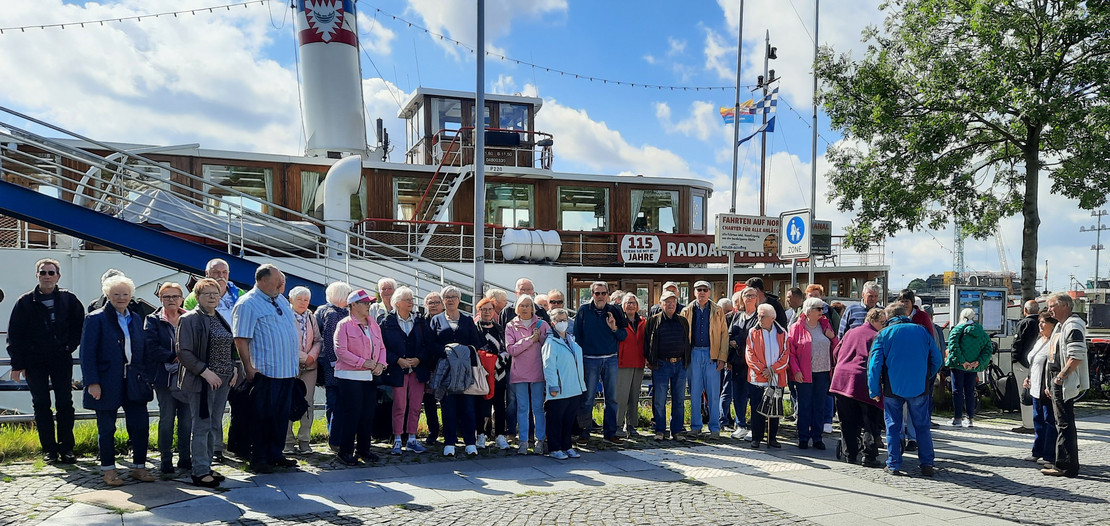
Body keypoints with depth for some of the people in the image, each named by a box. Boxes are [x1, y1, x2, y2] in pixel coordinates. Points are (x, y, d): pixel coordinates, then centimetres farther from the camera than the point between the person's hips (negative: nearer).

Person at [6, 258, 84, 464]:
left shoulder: (69, 299, 3)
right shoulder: (25, 302, 1)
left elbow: (80, 325, 15)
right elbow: (14, 335, 3)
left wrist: (70, 346, 2)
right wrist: (17, 364, -2)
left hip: (62, 360, 0)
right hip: (35, 362, 0)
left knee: (65, 404, 1)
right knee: (41, 405, 5)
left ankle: (66, 448, 9)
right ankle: (49, 449, 12)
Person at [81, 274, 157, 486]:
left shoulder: (135, 319, 13)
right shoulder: (96, 319, -4)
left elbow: (144, 351, 14)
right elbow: (87, 353, -8)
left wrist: (149, 378, 7)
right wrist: (92, 382, -15)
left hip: (134, 383, 5)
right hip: (107, 385, -4)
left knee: (140, 426, 3)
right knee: (106, 429, 7)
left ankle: (139, 467, 15)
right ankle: (108, 470, 19)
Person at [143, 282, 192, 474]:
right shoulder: (153, 321, 4)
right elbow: (152, 348, -8)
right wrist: (175, 358, -15)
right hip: (165, 377, -2)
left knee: (187, 420, 5)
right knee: (166, 420, 3)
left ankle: (185, 458, 15)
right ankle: (166, 460, 12)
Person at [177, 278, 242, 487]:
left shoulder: (221, 319, 15)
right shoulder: (190, 319, -7)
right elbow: (183, 352, -14)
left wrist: (234, 368, 6)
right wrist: (206, 372, -20)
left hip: (223, 381, 7)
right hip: (201, 381, -7)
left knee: (215, 426, 11)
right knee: (202, 426, -4)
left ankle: (207, 467, 20)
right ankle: (200, 472, 2)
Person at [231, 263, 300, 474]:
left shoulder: (281, 300, 14)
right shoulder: (247, 304, -10)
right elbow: (241, 339, -15)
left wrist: (295, 361, 19)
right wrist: (249, 368, -18)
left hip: (287, 370, 8)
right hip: (265, 371, -8)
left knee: (281, 415, 13)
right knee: (261, 416, 2)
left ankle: (275, 454, 24)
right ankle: (258, 459, 13)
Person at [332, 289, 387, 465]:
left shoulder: (374, 324, 13)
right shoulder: (344, 325, -6)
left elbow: (381, 347, 16)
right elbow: (341, 351, -13)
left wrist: (380, 364, -4)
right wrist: (364, 362, -17)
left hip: (370, 377, 6)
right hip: (349, 377, -6)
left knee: (368, 414, 9)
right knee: (352, 413, -4)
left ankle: (363, 449, 21)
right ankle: (345, 451, 8)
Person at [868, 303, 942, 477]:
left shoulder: (883, 334, -2)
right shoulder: (921, 331, 5)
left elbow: (875, 364, -8)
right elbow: (937, 359, 8)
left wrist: (874, 391, -2)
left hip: (893, 388, -1)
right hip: (919, 388, 1)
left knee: (893, 426, 8)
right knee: (922, 426, 11)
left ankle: (893, 465, 8)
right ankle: (927, 464, 11)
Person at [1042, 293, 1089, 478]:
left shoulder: (1073, 326, -15)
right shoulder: (1061, 325, 18)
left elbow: (1077, 357, -25)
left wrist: (1061, 377, -20)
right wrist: (1051, 383, 22)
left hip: (1066, 384, -11)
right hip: (1057, 382, 11)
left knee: (1065, 424, -7)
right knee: (1062, 423, 15)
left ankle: (1067, 467, -2)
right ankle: (1062, 463, 24)